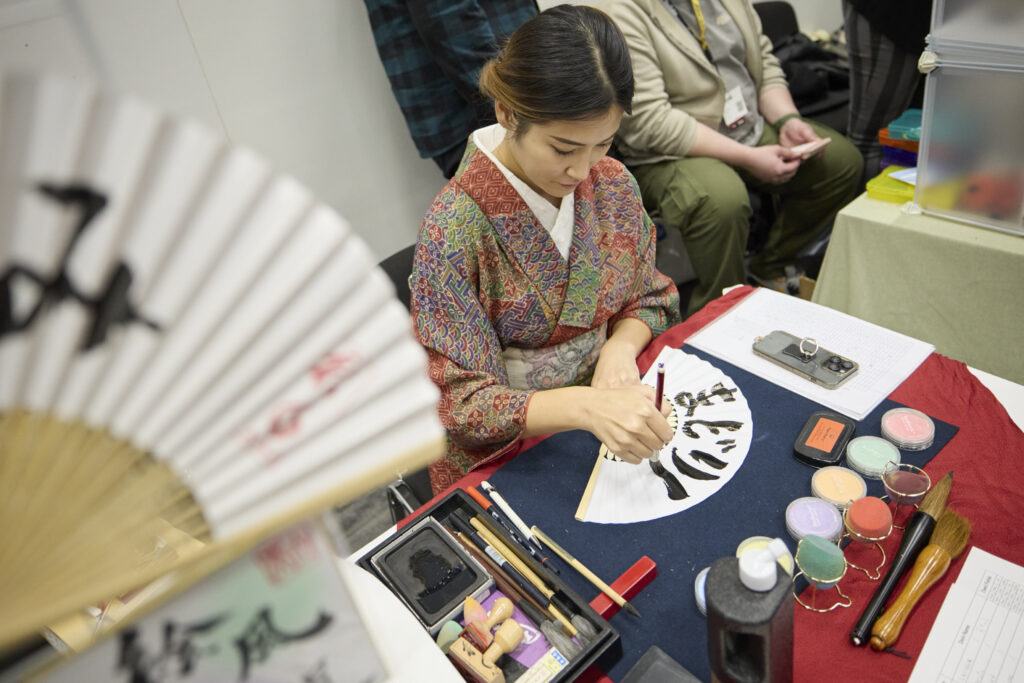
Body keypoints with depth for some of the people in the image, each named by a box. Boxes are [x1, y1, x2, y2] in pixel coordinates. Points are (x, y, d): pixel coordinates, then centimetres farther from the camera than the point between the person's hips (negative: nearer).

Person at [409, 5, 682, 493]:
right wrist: (584, 406, -37)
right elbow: (458, 402, -21)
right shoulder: (456, 226, -22)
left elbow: (650, 299, 9)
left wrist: (620, 347, -15)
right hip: (503, 455, -4)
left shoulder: (613, 184, -5)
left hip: (614, 414, 5)